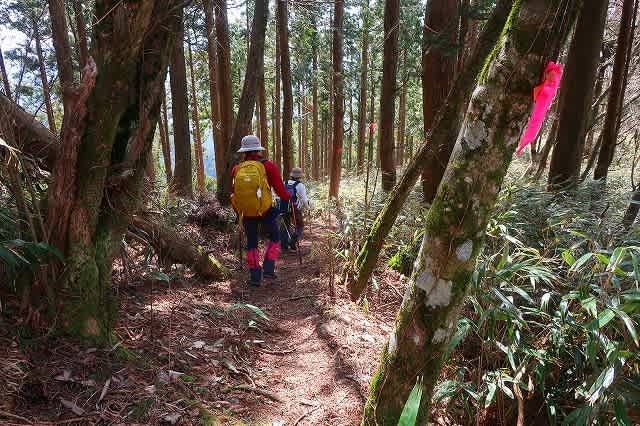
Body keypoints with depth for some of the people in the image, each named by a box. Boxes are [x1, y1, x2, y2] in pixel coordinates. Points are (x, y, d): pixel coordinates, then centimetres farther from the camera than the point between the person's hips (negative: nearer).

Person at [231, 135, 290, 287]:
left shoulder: (236, 170, -2)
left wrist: (239, 214, 22)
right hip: (265, 212, -3)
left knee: (252, 244, 19)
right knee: (274, 238, 21)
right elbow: (281, 191, -12)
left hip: (246, 213, 3)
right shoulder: (268, 166, -12)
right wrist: (288, 196, 11)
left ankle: (255, 277, 19)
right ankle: (268, 270, 12)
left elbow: (234, 193, 7)